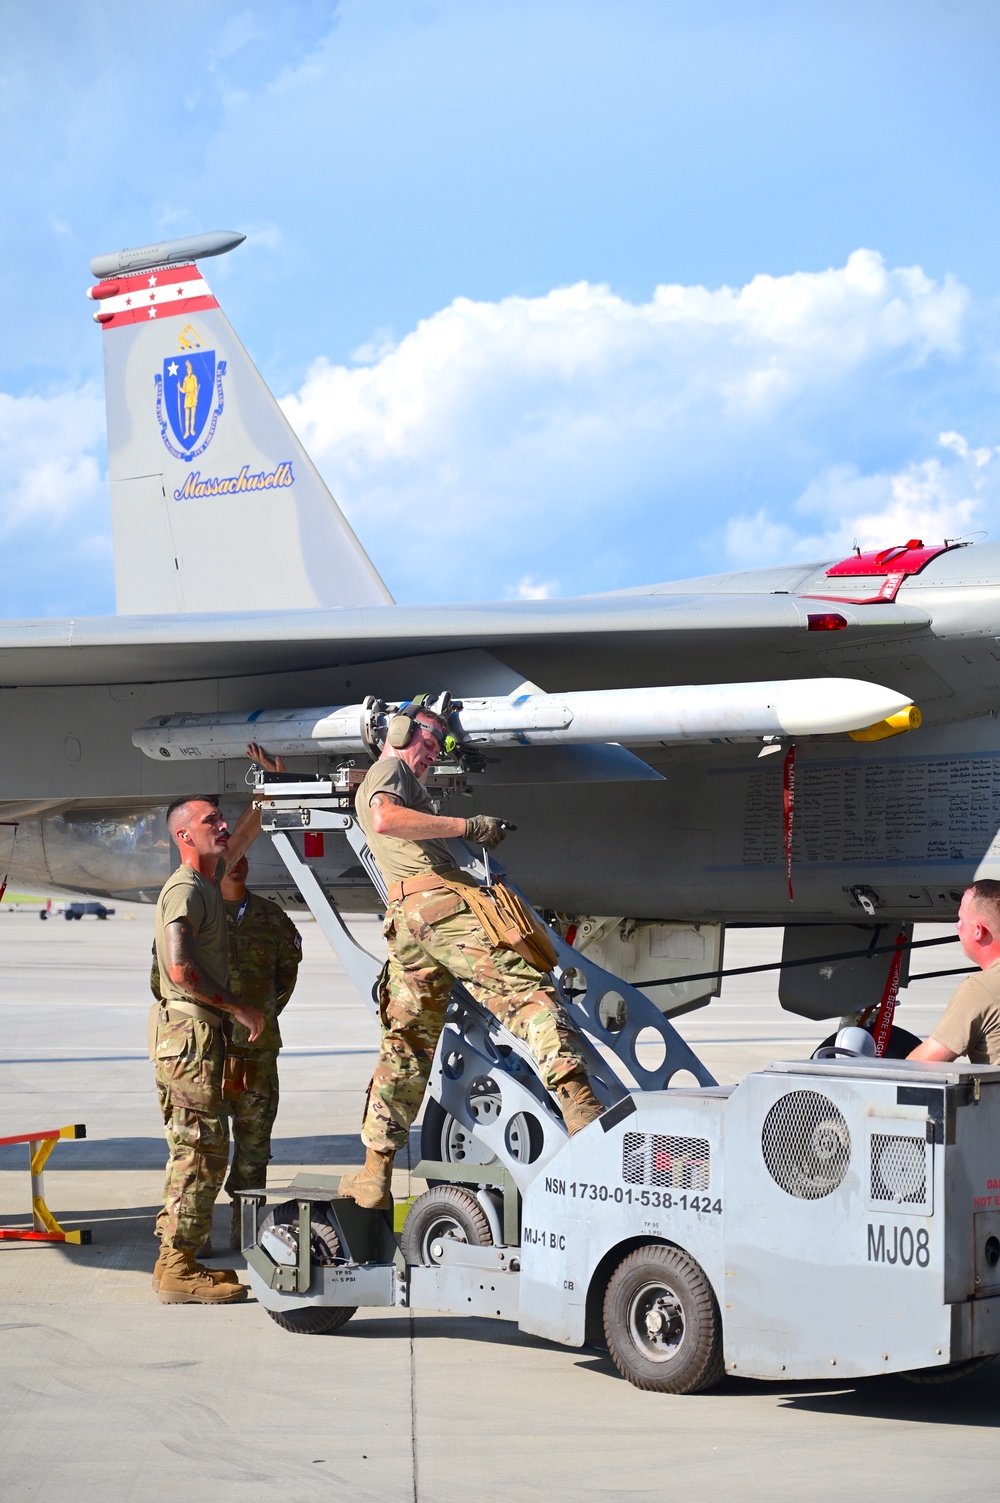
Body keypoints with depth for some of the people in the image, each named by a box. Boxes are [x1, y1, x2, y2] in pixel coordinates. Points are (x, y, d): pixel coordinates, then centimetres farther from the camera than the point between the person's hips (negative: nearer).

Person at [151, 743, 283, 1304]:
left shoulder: (208, 879, 15)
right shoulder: (185, 889, -13)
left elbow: (244, 837, 33)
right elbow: (181, 968, -24)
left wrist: (272, 783, 23)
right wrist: (241, 1007, -17)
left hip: (202, 1032, 10)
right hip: (190, 1031, -10)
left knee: (196, 1149, 13)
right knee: (203, 1149, -10)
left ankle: (178, 1260, 18)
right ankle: (179, 1270, -9)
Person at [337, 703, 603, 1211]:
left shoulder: (367, 786, 35)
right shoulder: (390, 769, 7)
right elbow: (387, 819, -16)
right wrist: (467, 826, -16)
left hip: (404, 919, 9)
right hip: (440, 901, -9)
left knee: (405, 1044, 13)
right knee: (528, 993, -17)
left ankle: (373, 1174, 12)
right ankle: (579, 1108, -36)